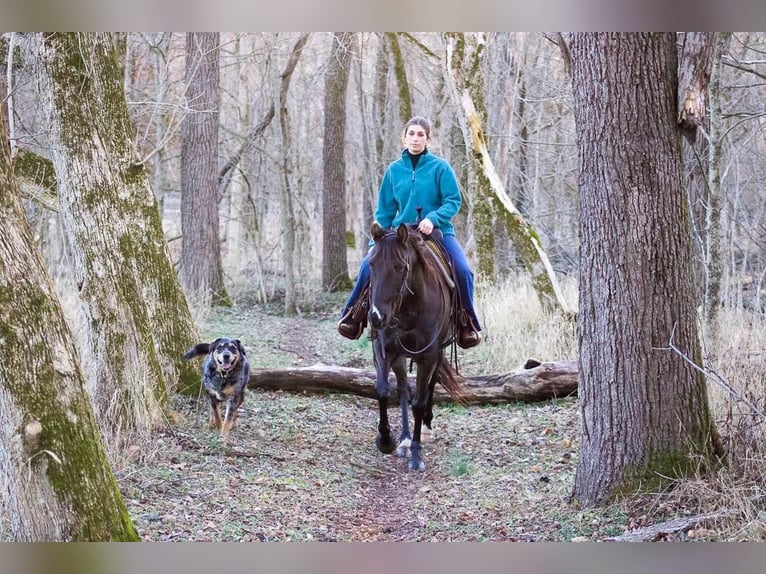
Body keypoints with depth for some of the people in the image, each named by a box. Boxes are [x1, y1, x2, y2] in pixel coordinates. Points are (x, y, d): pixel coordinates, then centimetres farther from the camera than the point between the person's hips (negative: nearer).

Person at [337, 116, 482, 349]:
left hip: (437, 231, -2)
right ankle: (354, 314, -1)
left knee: (462, 270, -24)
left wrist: (433, 218, -25)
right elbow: (385, 210, 11)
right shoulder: (394, 170, 6)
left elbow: (454, 201, -8)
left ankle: (468, 323, -4)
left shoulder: (440, 167, -4)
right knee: (369, 264, -18)